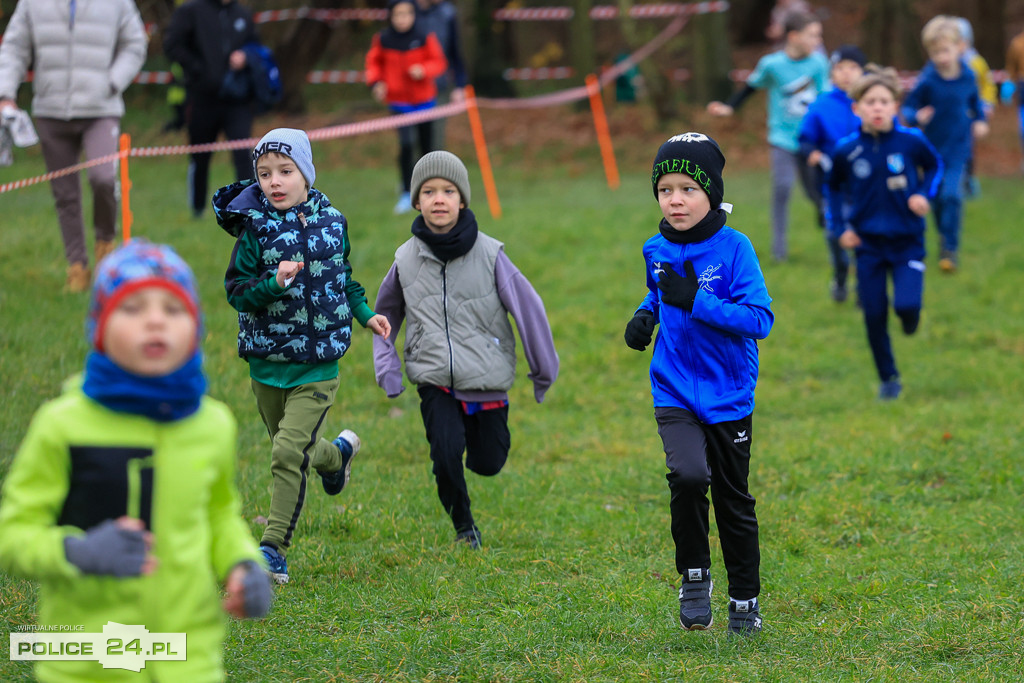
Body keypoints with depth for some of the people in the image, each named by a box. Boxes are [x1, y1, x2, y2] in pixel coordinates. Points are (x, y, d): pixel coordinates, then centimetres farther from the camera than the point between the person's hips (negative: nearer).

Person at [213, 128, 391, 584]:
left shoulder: (332, 222, 2)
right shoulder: (256, 229, -6)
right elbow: (236, 290, -9)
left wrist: (366, 315, 9)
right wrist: (274, 282, -25)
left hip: (317, 363, -1)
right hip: (267, 361, 1)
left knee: (288, 451, -14)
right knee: (294, 450, 16)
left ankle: (274, 548, -8)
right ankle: (336, 454, 51)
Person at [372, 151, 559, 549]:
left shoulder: (489, 254, -8)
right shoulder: (407, 259, -2)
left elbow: (527, 308, 0)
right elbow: (386, 313, 16)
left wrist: (544, 370, 7)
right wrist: (386, 366, 4)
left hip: (487, 381, 0)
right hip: (436, 384, 0)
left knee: (487, 463, 5)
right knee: (446, 452, -20)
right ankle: (463, 524, 7)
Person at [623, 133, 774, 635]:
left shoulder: (734, 248, -13)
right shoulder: (656, 250, 2)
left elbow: (760, 318, -19)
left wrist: (695, 301, -27)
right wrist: (645, 315, 4)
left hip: (728, 396, -2)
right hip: (674, 394, 2)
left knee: (734, 501, 10)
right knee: (688, 476, -23)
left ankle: (745, 601, 27)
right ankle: (694, 576, -3)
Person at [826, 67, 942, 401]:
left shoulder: (911, 141, -10)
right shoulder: (846, 150, -7)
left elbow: (934, 166, 11)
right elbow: (833, 188, 11)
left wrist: (926, 195, -6)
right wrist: (839, 227, 2)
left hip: (907, 241, -1)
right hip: (868, 244, 1)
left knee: (906, 305, -18)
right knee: (874, 316, 3)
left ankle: (910, 316, 21)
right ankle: (888, 379, 22)